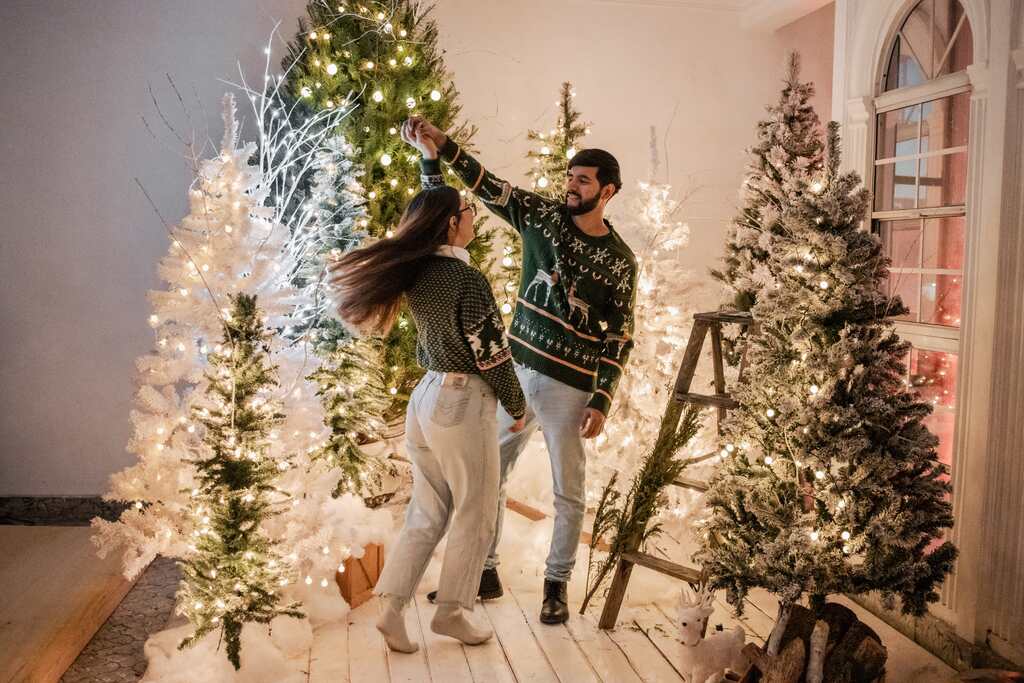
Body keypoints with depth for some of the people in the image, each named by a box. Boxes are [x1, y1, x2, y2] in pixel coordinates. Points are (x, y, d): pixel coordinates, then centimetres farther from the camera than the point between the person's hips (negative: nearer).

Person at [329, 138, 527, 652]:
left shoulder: (416, 273, 4)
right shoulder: (468, 280, -18)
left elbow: (432, 212, 24)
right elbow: (492, 354, -15)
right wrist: (517, 407, -1)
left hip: (425, 395, 8)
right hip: (463, 404, -8)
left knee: (426, 513, 17)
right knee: (475, 518, 10)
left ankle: (392, 607, 17)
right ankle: (451, 612, 23)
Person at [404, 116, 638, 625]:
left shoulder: (619, 261, -5)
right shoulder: (543, 215, 2)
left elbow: (619, 337, -3)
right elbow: (488, 186, -4)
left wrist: (601, 401, -10)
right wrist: (442, 144, -19)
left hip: (569, 387, -3)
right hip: (514, 371, 3)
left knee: (569, 492, 8)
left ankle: (557, 582, 29)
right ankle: (485, 572, 29)